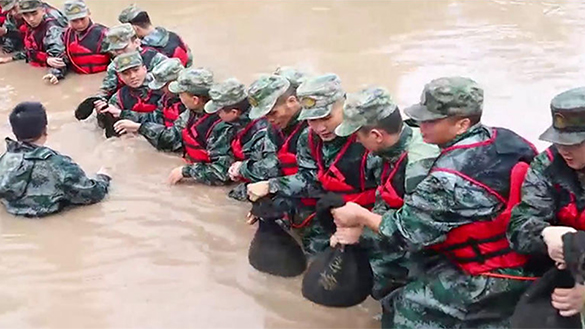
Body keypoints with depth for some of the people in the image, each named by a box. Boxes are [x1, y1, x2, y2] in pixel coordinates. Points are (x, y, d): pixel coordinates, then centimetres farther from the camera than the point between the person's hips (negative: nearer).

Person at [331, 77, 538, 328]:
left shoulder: (450, 177, -23)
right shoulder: (505, 141, -2)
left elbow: (408, 231, -12)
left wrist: (360, 216, 3)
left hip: (493, 280, -8)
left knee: (408, 307, 3)